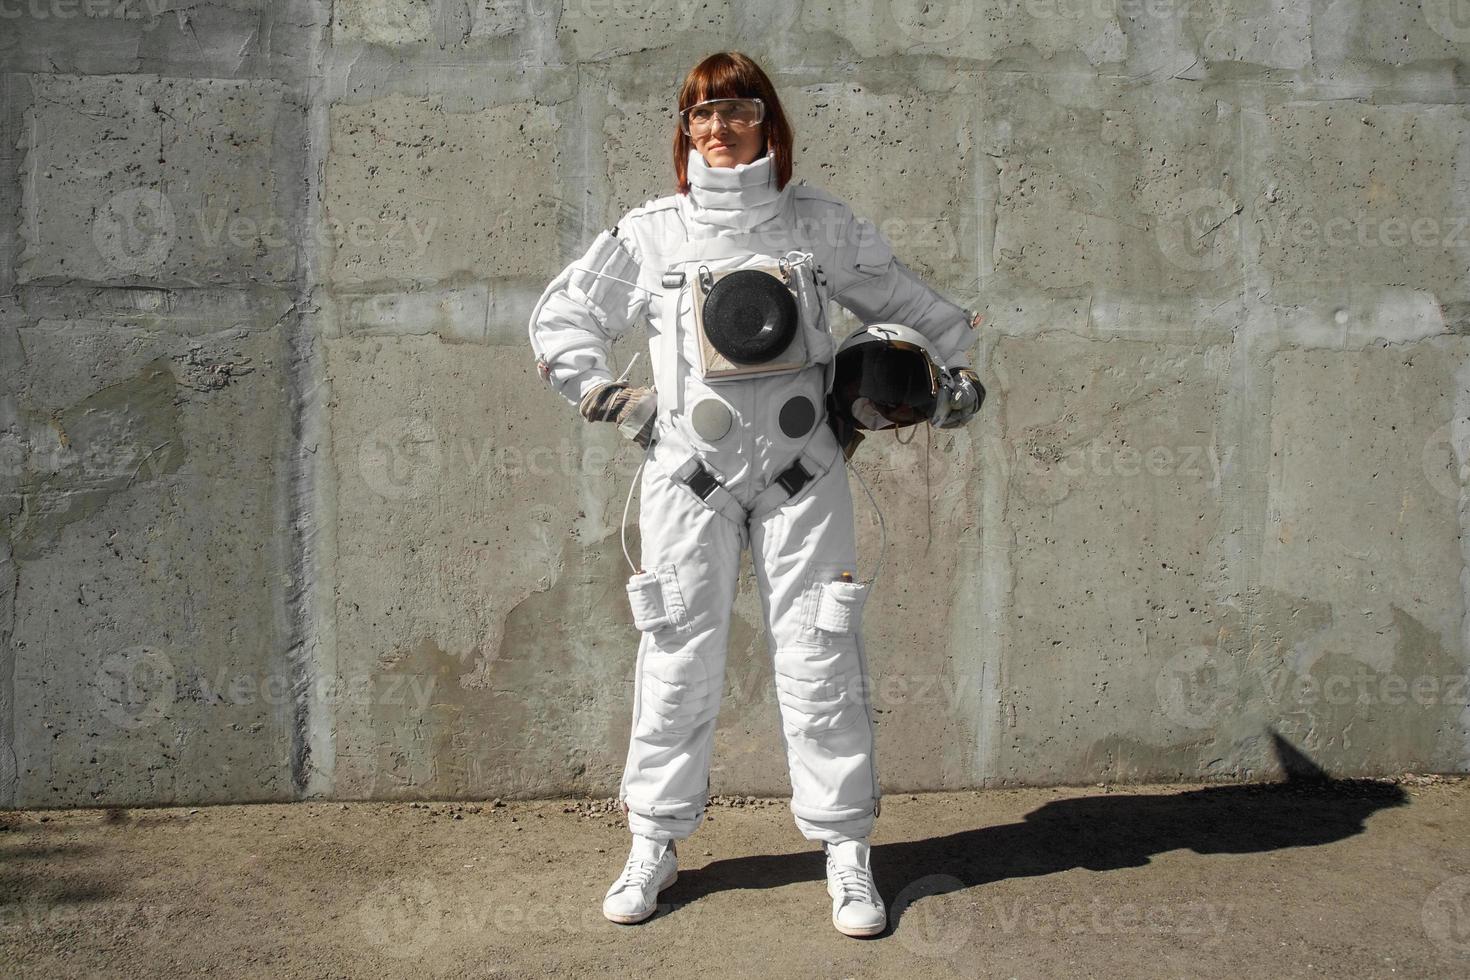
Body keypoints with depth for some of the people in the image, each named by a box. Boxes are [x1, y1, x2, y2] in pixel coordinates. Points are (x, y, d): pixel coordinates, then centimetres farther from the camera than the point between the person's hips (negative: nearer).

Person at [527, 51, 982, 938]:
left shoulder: (818, 225, 6)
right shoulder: (651, 233, 5)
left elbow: (904, 298, 19)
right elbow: (558, 323, 14)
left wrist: (958, 363, 13)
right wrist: (612, 398, 4)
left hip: (801, 470, 0)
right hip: (690, 472, 0)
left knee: (819, 660, 1)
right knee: (679, 661, 5)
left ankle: (848, 855, 12)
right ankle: (654, 847, 19)